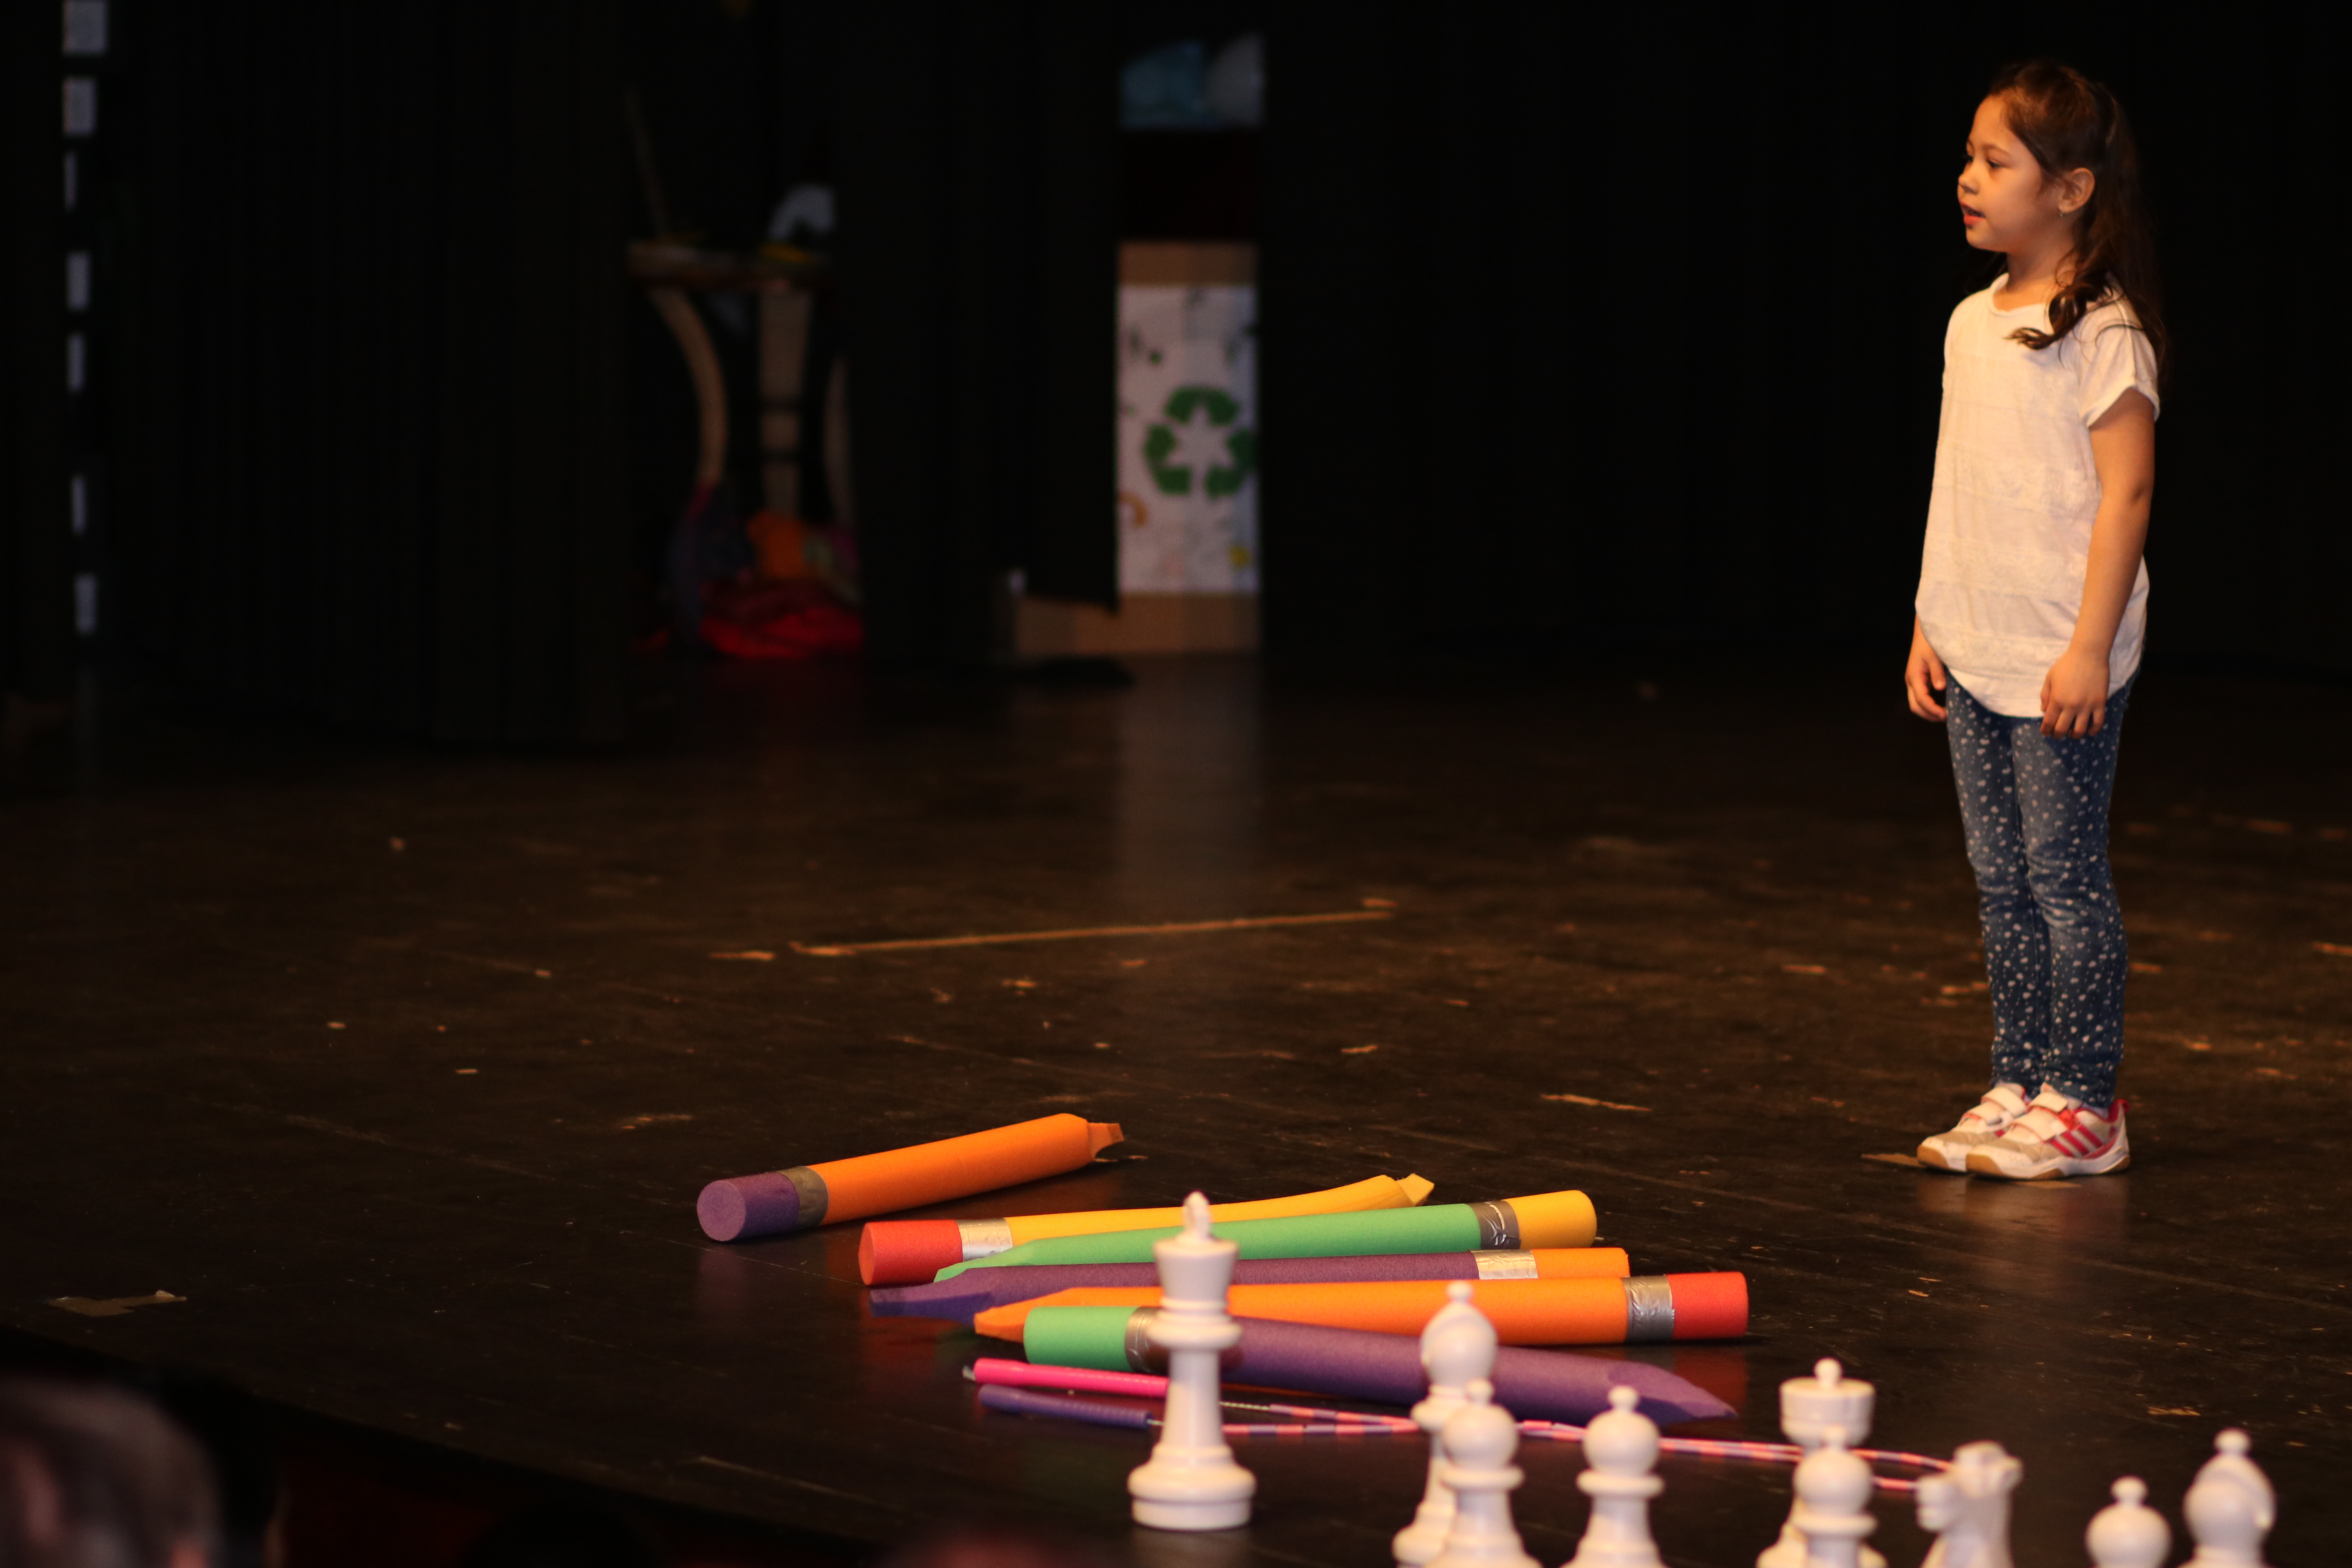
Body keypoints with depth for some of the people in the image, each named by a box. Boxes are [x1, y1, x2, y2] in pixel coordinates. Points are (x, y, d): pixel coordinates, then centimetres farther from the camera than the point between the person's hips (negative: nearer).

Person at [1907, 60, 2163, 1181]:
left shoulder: (2101, 331, -12)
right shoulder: (1973, 323, 11)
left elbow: (2126, 492, -15)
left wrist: (2090, 647, -19)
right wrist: (1930, 625, 13)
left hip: (2061, 662, -8)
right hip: (1975, 655, 8)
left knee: (2064, 872, -3)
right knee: (2000, 877, 11)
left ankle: (2084, 1107, 3)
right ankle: (2020, 1088, 18)